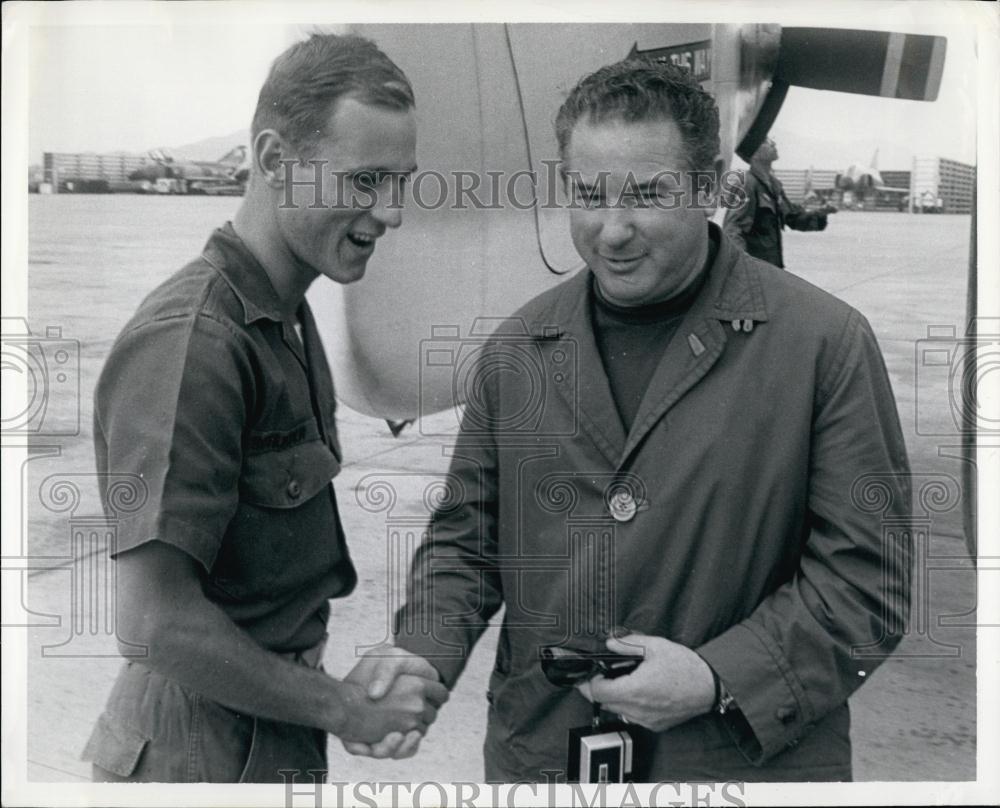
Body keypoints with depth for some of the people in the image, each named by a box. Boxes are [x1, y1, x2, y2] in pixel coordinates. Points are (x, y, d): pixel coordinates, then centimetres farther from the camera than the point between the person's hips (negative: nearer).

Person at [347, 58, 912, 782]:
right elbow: (465, 538, 9)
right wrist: (422, 655, -8)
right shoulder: (516, 350, 2)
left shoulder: (827, 342, -9)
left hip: (746, 761, -3)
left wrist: (718, 680, -18)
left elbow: (866, 579, -9)